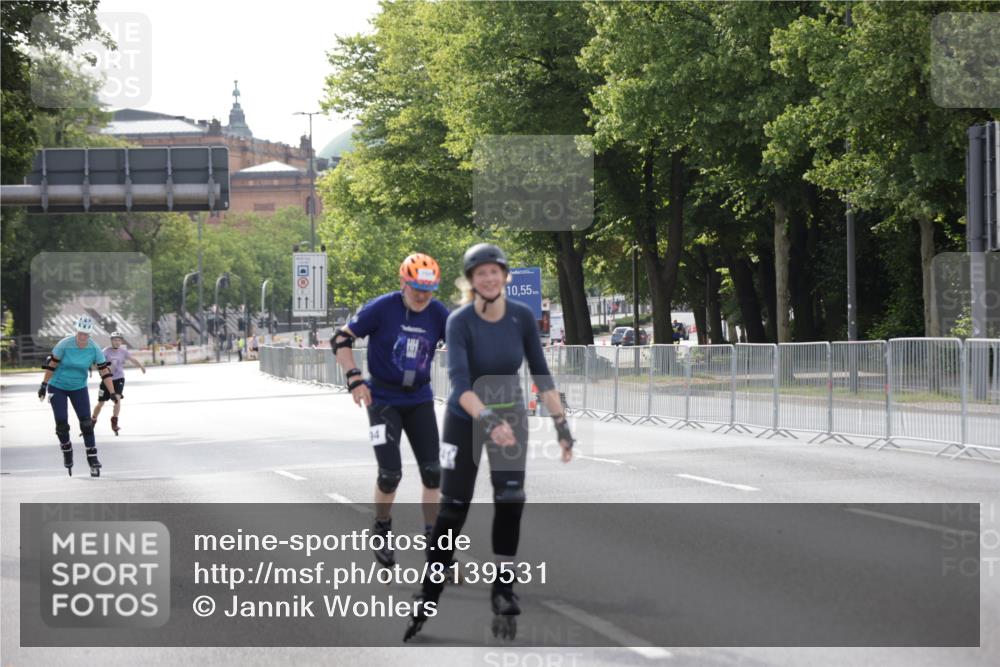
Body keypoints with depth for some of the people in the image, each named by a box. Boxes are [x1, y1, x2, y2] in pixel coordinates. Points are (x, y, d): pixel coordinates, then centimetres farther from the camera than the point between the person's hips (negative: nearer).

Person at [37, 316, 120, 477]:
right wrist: (44, 385, -6)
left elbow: (104, 370, -10)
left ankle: (92, 459, -2)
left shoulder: (94, 349, -15)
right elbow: (51, 364, -11)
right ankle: (66, 450, 23)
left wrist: (113, 393, -15)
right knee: (61, 423, -6)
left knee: (86, 423, -9)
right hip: (57, 387, -2)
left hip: (78, 388, 2)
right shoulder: (65, 344, -22)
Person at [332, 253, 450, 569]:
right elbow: (341, 339, -10)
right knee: (390, 473, -9)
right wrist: (355, 380, -19)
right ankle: (381, 532, 17)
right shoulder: (382, 308, -15)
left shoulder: (438, 314, -5)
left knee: (433, 472, -2)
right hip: (383, 399, -4)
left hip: (419, 400, 4)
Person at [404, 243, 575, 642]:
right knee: (453, 509, -1)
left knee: (510, 503, -9)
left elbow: (541, 374, -4)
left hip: (510, 417, 2)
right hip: (465, 419, -2)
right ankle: (428, 597, 10)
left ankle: (503, 591, 2)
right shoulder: (460, 322, -20)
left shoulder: (522, 317, -11)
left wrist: (562, 423, -10)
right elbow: (459, 381, -32)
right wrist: (488, 420, -46)